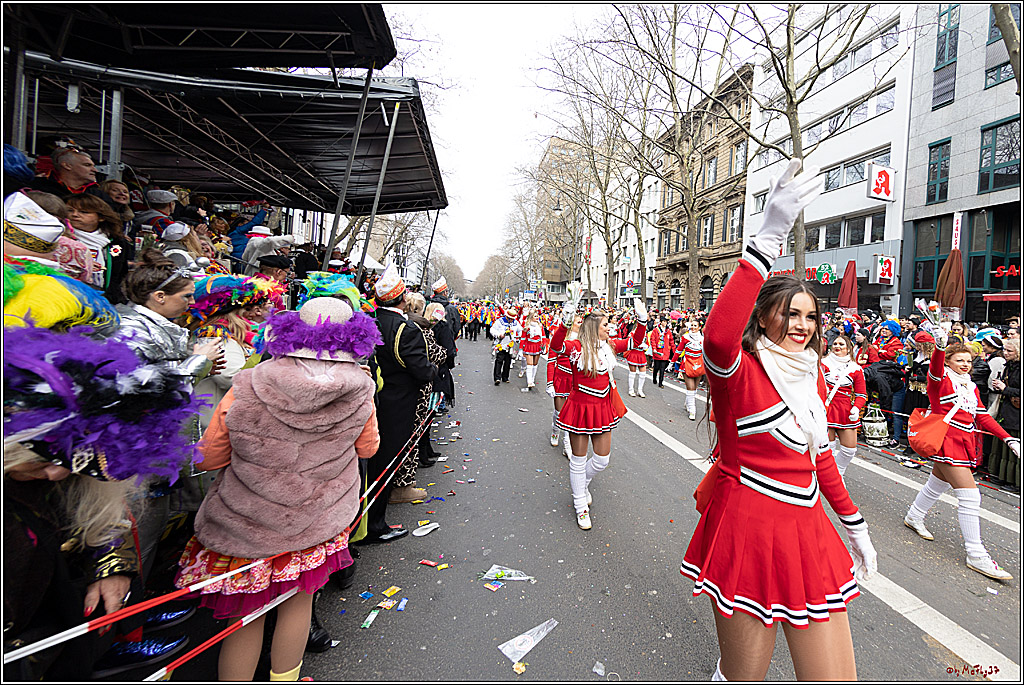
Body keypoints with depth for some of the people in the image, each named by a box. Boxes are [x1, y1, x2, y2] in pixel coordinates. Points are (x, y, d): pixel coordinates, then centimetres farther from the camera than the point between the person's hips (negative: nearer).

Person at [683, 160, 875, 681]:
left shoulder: (811, 375, 10)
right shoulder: (739, 368, -14)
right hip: (748, 531, -7)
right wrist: (767, 239, -42)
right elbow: (717, 336, -40)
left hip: (807, 534, 7)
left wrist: (854, 525, 24)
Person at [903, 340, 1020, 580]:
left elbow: (983, 417, 14)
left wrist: (1009, 439, 4)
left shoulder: (972, 387, 16)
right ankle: (976, 555, -6)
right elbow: (935, 366, -30)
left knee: (938, 484, 20)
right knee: (969, 496, -11)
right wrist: (940, 345, -48)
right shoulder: (941, 379, -6)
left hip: (964, 443, 8)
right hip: (947, 441, -8)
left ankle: (914, 517, 41)